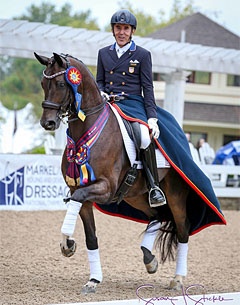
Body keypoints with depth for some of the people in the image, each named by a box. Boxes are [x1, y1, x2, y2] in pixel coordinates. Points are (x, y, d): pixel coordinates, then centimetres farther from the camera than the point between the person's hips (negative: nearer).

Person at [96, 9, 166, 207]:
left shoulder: (142, 55, 7)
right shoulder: (104, 53, 17)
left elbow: (148, 88, 3)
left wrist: (152, 117, -8)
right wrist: (101, 93, -4)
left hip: (133, 103, -3)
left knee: (145, 137, -31)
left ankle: (154, 186, -19)